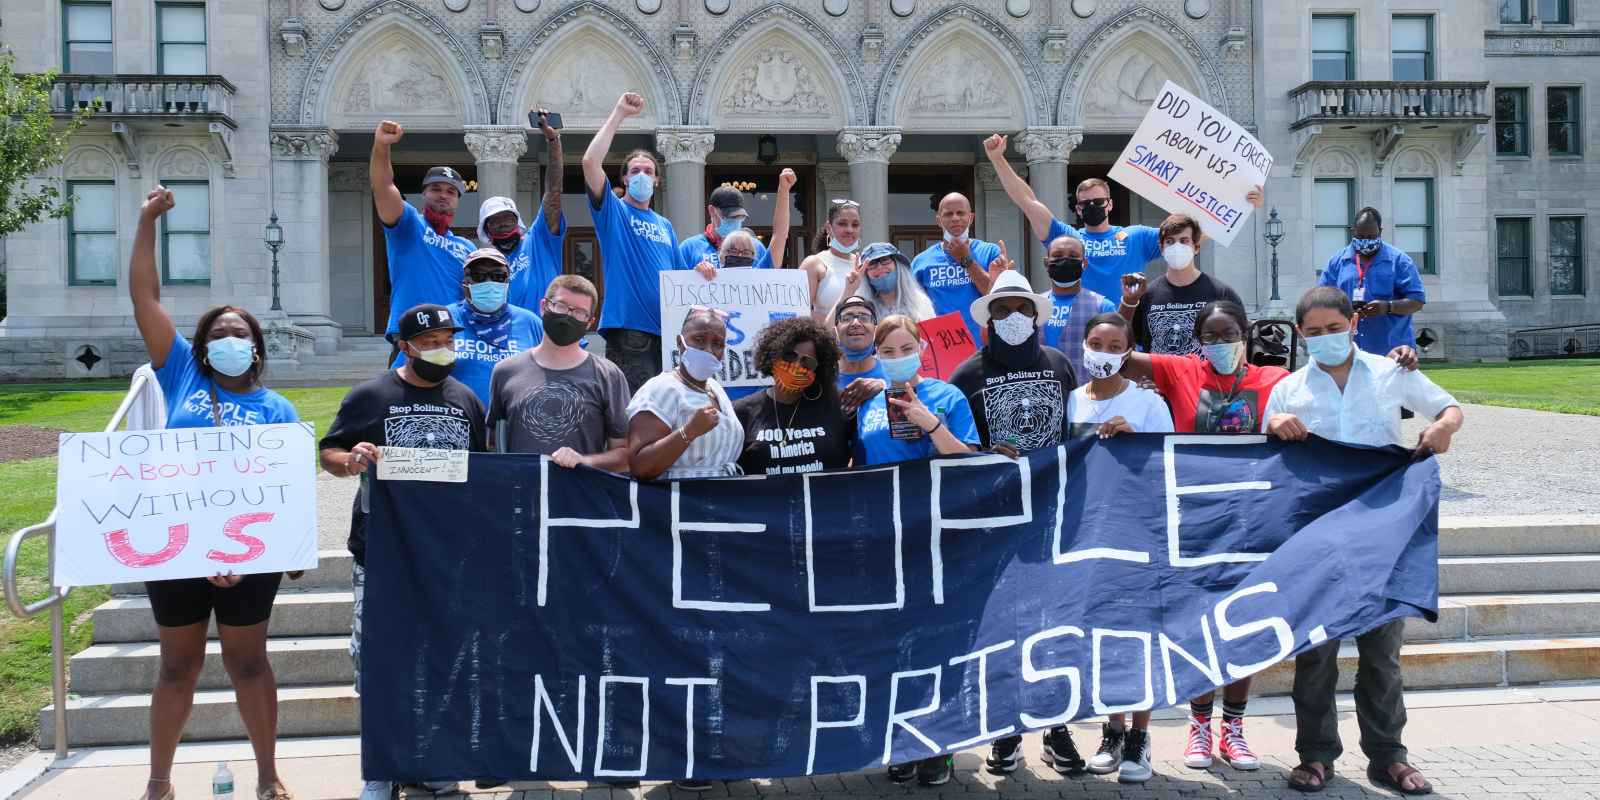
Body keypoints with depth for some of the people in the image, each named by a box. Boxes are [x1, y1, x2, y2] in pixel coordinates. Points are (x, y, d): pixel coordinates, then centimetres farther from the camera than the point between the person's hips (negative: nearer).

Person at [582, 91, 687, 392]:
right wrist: (619, 113, -7)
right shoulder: (613, 211, 4)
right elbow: (590, 161, -10)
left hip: (666, 330, 6)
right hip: (628, 328, -6)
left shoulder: (665, 225, 20)